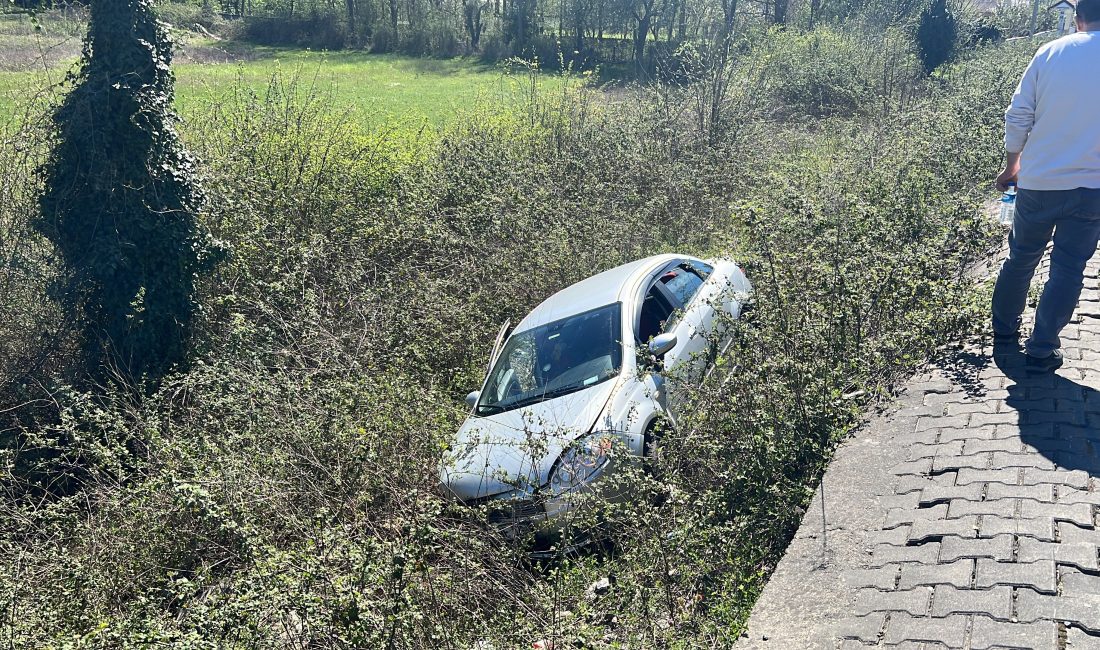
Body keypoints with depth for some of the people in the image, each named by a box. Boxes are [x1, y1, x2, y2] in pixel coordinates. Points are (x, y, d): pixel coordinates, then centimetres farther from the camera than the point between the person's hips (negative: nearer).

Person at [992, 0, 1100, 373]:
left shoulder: (1050, 53, -2)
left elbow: (1018, 117, 0)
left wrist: (1011, 164, 13)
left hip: (1037, 182, 2)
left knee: (1021, 258, 18)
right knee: (1068, 269, 7)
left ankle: (1003, 329, 32)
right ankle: (1042, 350, 8)